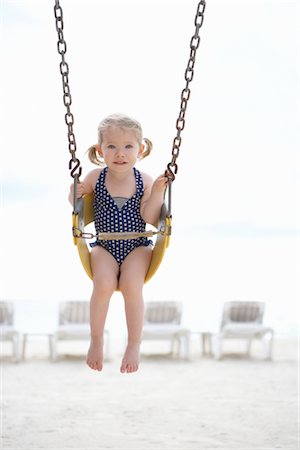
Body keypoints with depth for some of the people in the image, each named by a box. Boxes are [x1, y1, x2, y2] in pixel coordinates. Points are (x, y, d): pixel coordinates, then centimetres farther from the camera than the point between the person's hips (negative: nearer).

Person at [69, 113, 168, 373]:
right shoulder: (96, 178, -4)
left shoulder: (144, 181, -6)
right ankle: (96, 340, -3)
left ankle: (134, 345, -6)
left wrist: (158, 191, -23)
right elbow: (75, 200, 11)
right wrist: (75, 193, -11)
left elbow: (150, 218, -12)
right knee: (104, 284, -26)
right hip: (104, 246, 0)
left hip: (137, 246, 0)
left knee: (131, 286, -26)